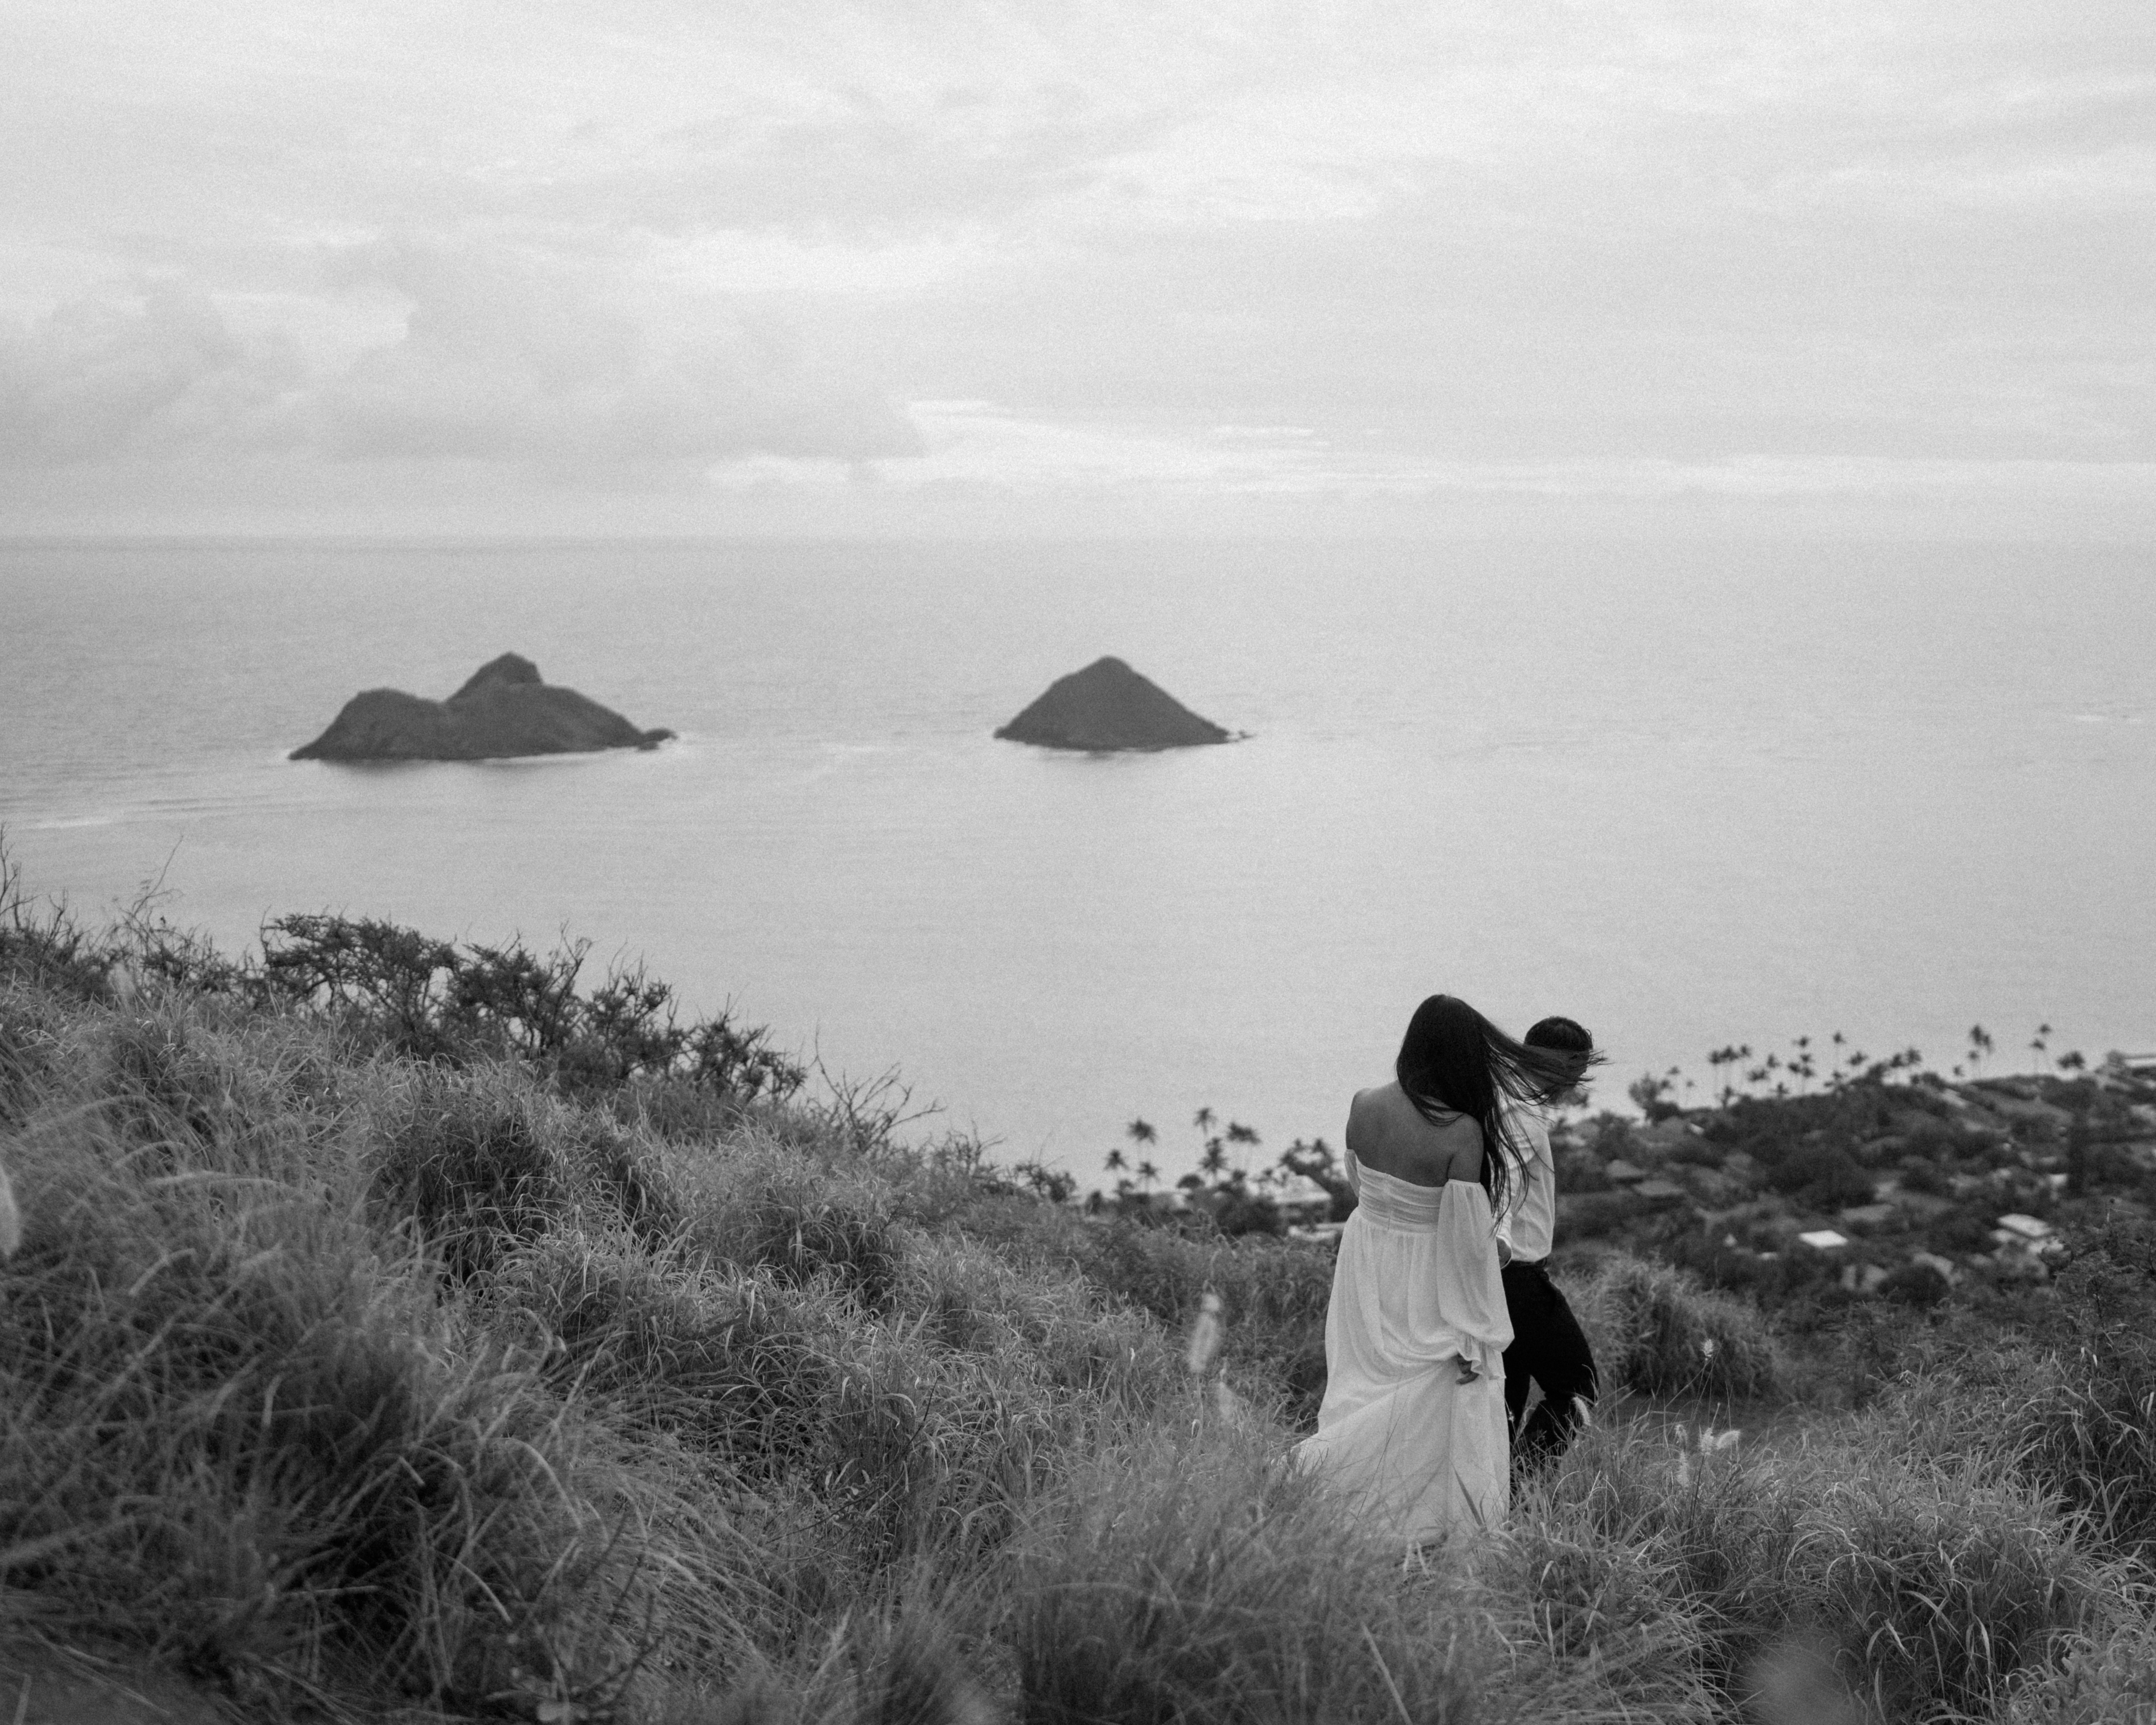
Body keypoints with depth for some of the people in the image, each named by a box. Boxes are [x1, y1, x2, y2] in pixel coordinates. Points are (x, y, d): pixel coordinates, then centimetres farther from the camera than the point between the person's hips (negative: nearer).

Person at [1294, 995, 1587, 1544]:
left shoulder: (1363, 1106, -8)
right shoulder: (1462, 1133, -24)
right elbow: (1465, 1237, -20)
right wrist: (1472, 1337, -11)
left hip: (1366, 1264, 4)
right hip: (1426, 1286, -4)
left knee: (1367, 1388, 23)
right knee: (1428, 1413, 12)